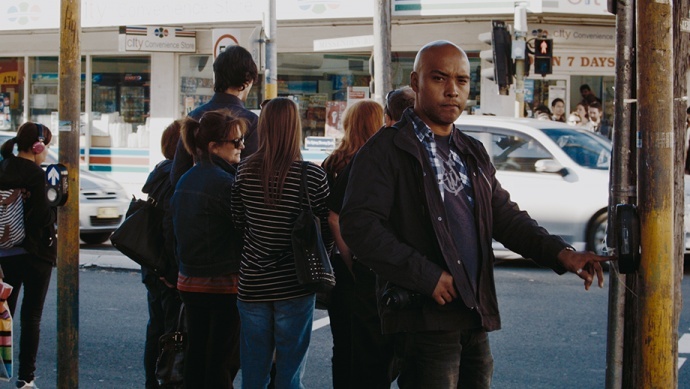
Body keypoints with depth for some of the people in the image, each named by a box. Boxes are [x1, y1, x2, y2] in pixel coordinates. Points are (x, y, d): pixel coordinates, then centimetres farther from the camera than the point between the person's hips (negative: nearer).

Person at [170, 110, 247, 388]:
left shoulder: (185, 180, 9)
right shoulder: (225, 183, -18)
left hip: (189, 282, 8)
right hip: (223, 284, -8)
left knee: (196, 356, 13)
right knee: (223, 362, -1)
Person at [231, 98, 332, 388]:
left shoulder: (245, 172, -3)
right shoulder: (313, 176, -11)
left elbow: (237, 225, 5)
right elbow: (327, 231, -3)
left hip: (252, 284, 3)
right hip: (295, 286, -2)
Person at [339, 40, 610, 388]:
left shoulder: (473, 154, 20)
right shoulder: (386, 151, -5)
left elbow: (505, 216, 16)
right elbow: (359, 227, -15)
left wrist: (560, 253, -2)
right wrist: (428, 277, -19)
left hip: (475, 317, 8)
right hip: (423, 318, -7)